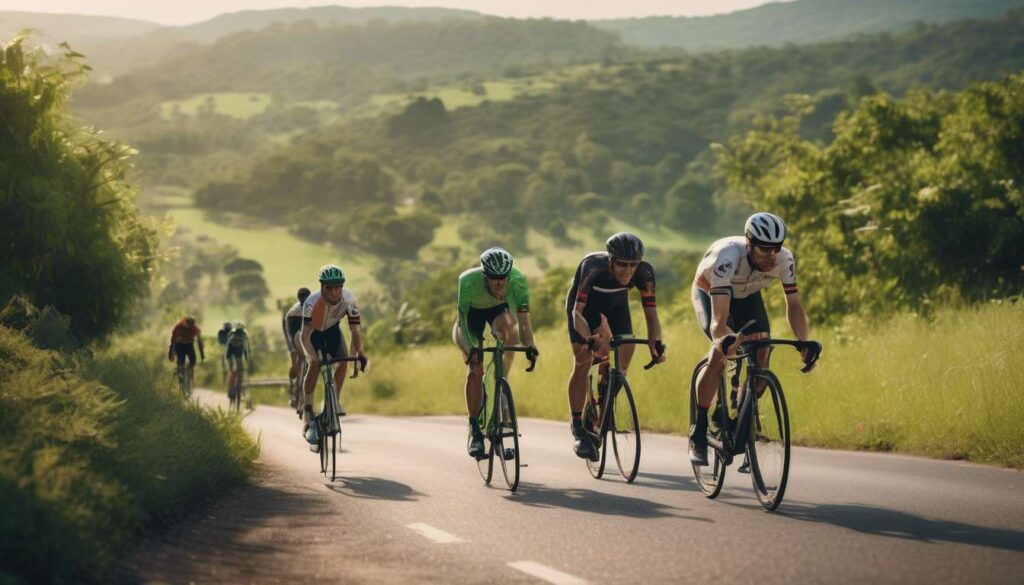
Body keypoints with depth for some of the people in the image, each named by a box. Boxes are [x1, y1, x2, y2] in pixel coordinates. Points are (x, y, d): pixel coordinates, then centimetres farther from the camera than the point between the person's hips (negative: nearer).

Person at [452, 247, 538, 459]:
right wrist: (469, 349, -51)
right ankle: (475, 431, -4)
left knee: (508, 330, -34)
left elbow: (523, 322, -35)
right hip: (472, 310, -1)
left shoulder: (518, 280, -34)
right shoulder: (468, 281, -38)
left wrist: (530, 346, -53)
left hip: (499, 309, 1)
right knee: (474, 370, -14)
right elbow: (461, 323, -35)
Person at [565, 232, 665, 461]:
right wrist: (589, 340, -54)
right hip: (584, 304, -3)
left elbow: (651, 314, -26)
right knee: (583, 361, -14)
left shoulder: (644, 272, -31)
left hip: (615, 303, 3)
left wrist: (656, 345, -42)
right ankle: (578, 430, -4)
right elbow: (578, 312, -39)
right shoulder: (593, 268, -40)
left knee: (624, 356, -12)